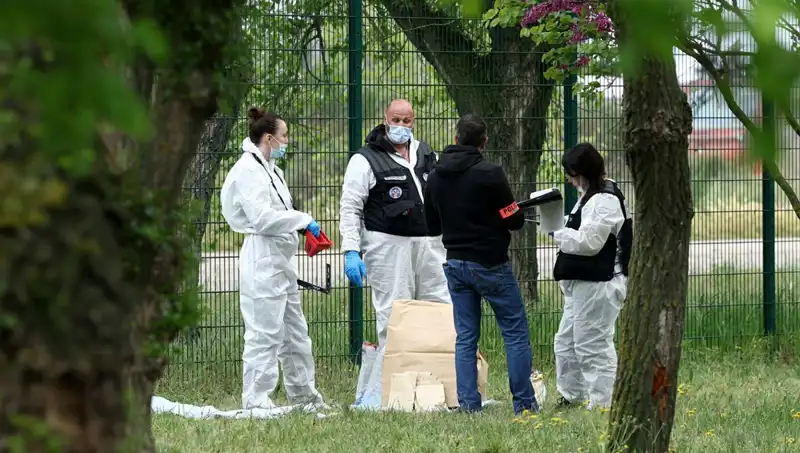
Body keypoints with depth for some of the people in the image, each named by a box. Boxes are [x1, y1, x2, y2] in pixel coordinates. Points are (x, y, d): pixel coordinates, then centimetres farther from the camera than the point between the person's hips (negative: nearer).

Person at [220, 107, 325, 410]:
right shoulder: (248, 170, -13)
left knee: (295, 331, 17)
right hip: (262, 261, -11)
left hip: (280, 259, 11)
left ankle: (303, 393, 27)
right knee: (265, 333, -9)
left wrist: (302, 225, 11)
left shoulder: (268, 168, 18)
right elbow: (262, 217, -21)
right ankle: (256, 401, -5)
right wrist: (303, 220, -13)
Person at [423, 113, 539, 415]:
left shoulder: (435, 177, 3)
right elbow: (514, 220, -12)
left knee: (465, 337, 9)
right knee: (516, 333, 3)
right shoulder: (489, 174, -16)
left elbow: (432, 226, 12)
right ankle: (524, 402, 3)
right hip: (490, 264, -5)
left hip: (455, 263, 6)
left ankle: (468, 403, 3)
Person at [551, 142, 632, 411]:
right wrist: (560, 227, 7)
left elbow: (588, 241, -23)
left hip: (598, 286, -11)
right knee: (566, 342, 18)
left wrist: (557, 233, -12)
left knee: (593, 345, -7)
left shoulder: (604, 201, -17)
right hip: (583, 284, 11)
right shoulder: (592, 196, 17)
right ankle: (571, 396, 28)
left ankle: (601, 402, -2)